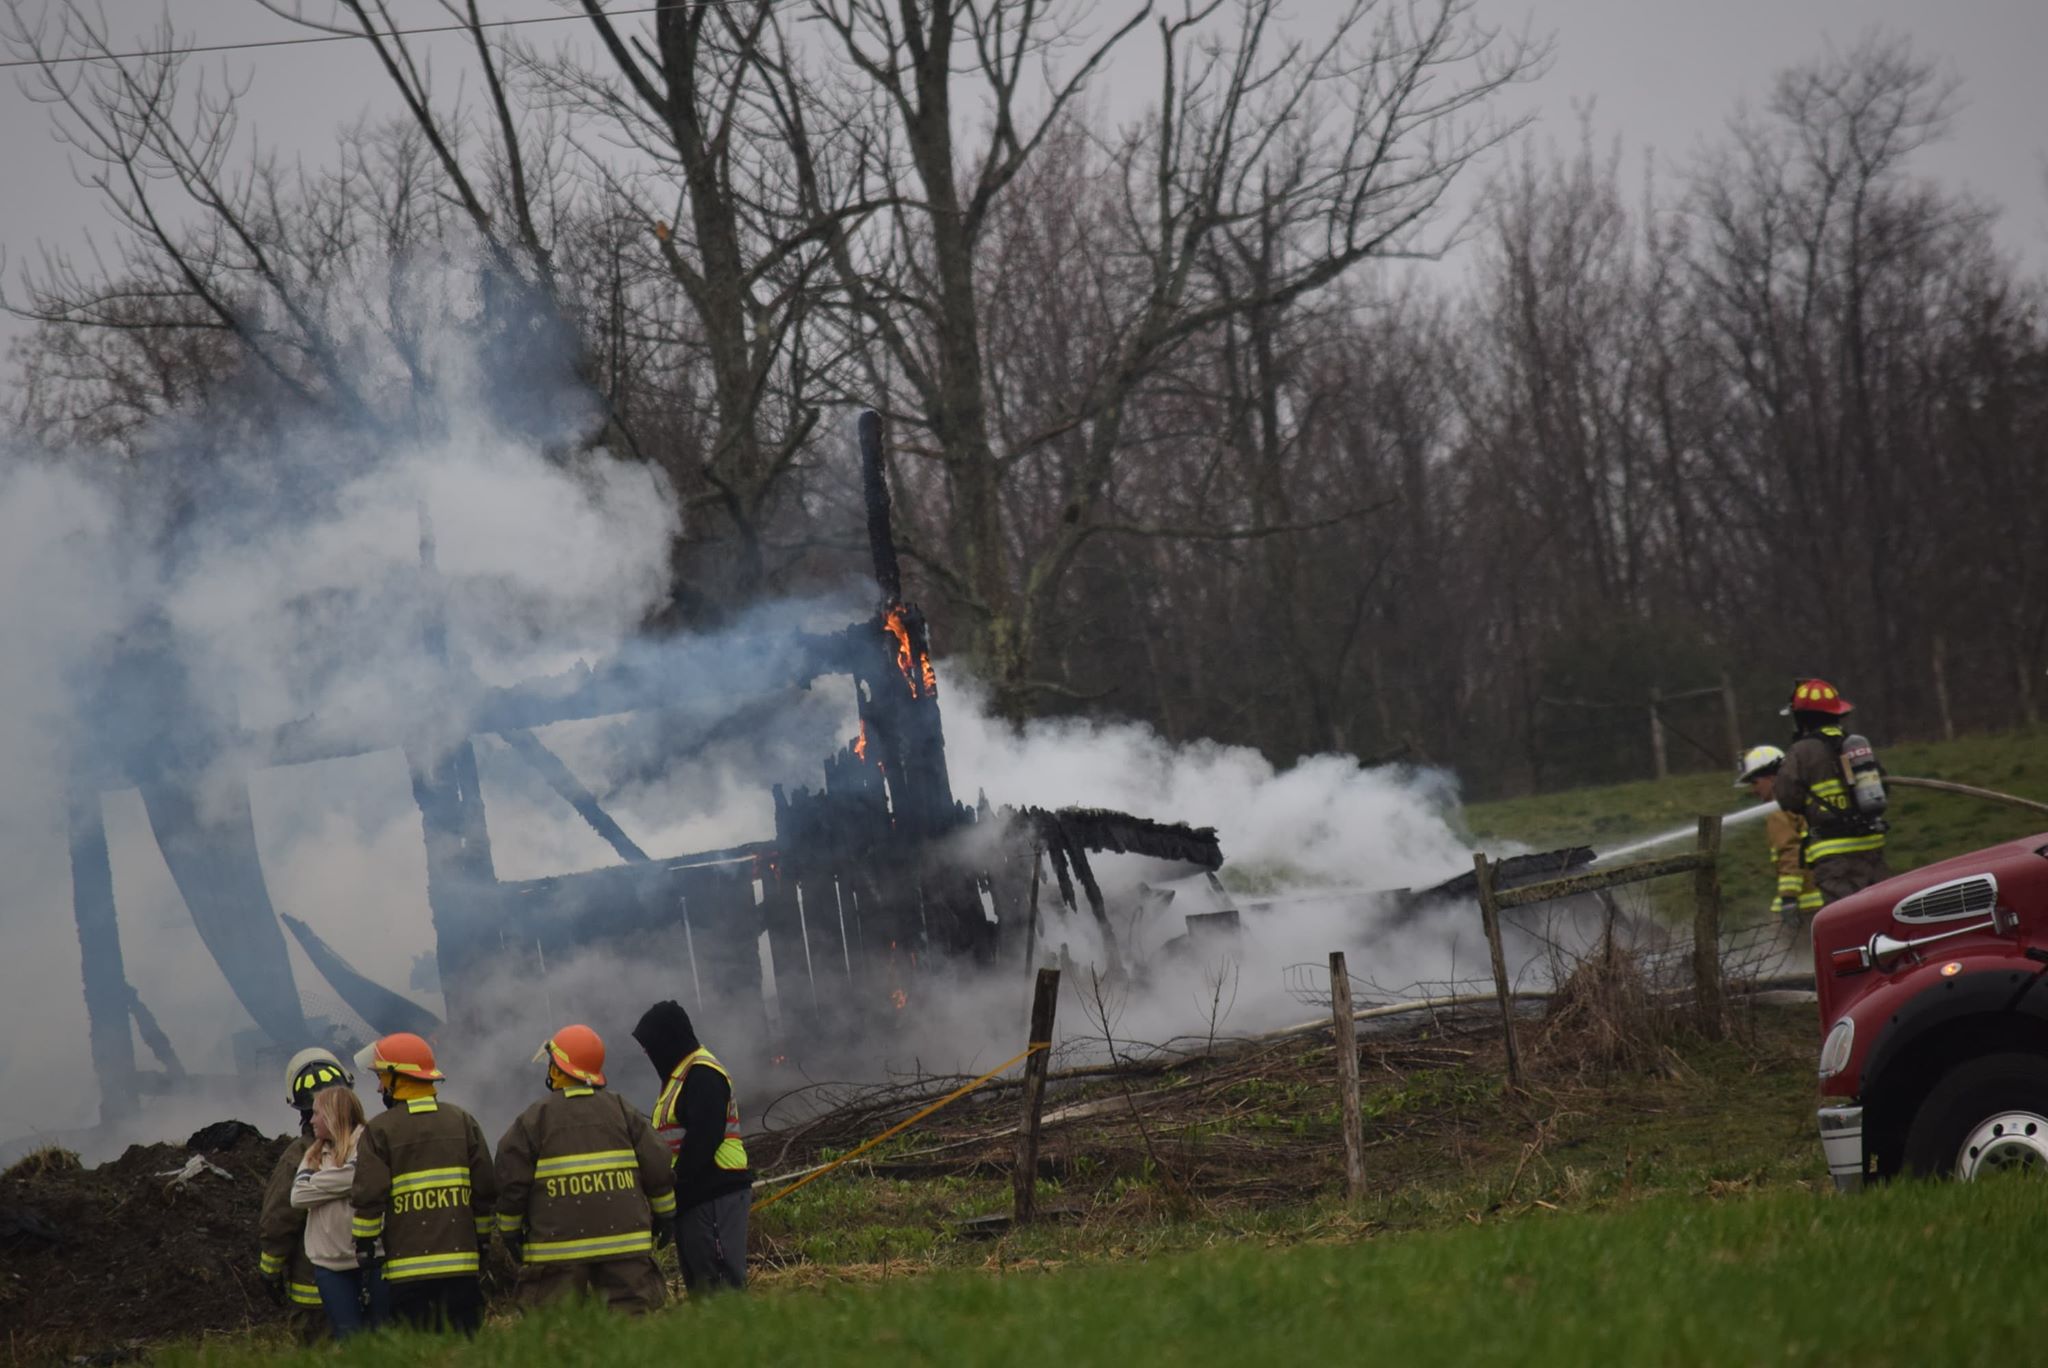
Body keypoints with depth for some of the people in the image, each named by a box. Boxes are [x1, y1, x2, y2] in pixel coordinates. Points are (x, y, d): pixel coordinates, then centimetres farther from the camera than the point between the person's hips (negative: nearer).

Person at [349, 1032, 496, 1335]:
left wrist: (365, 1248, 2)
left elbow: (368, 1199, -8)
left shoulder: (379, 1132, -3)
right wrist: (481, 1242, 19)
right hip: (461, 1262, 4)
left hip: (408, 1268, -3)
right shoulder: (463, 1122, 9)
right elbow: (486, 1191, 10)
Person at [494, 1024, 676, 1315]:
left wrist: (510, 1231, 10)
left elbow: (512, 1182, -2)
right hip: (624, 1242, 3)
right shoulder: (622, 1110, 7)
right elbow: (657, 1167, 7)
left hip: (558, 1248, -3)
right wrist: (665, 1215, 19)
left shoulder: (533, 1120, -2)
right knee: (632, 1315, 5)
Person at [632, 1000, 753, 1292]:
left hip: (715, 1199, -11)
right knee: (699, 1283, 11)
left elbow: (703, 1139, -21)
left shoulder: (703, 1075, -12)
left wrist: (674, 1186, -19)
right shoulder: (681, 1075, 22)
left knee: (722, 1282, -14)